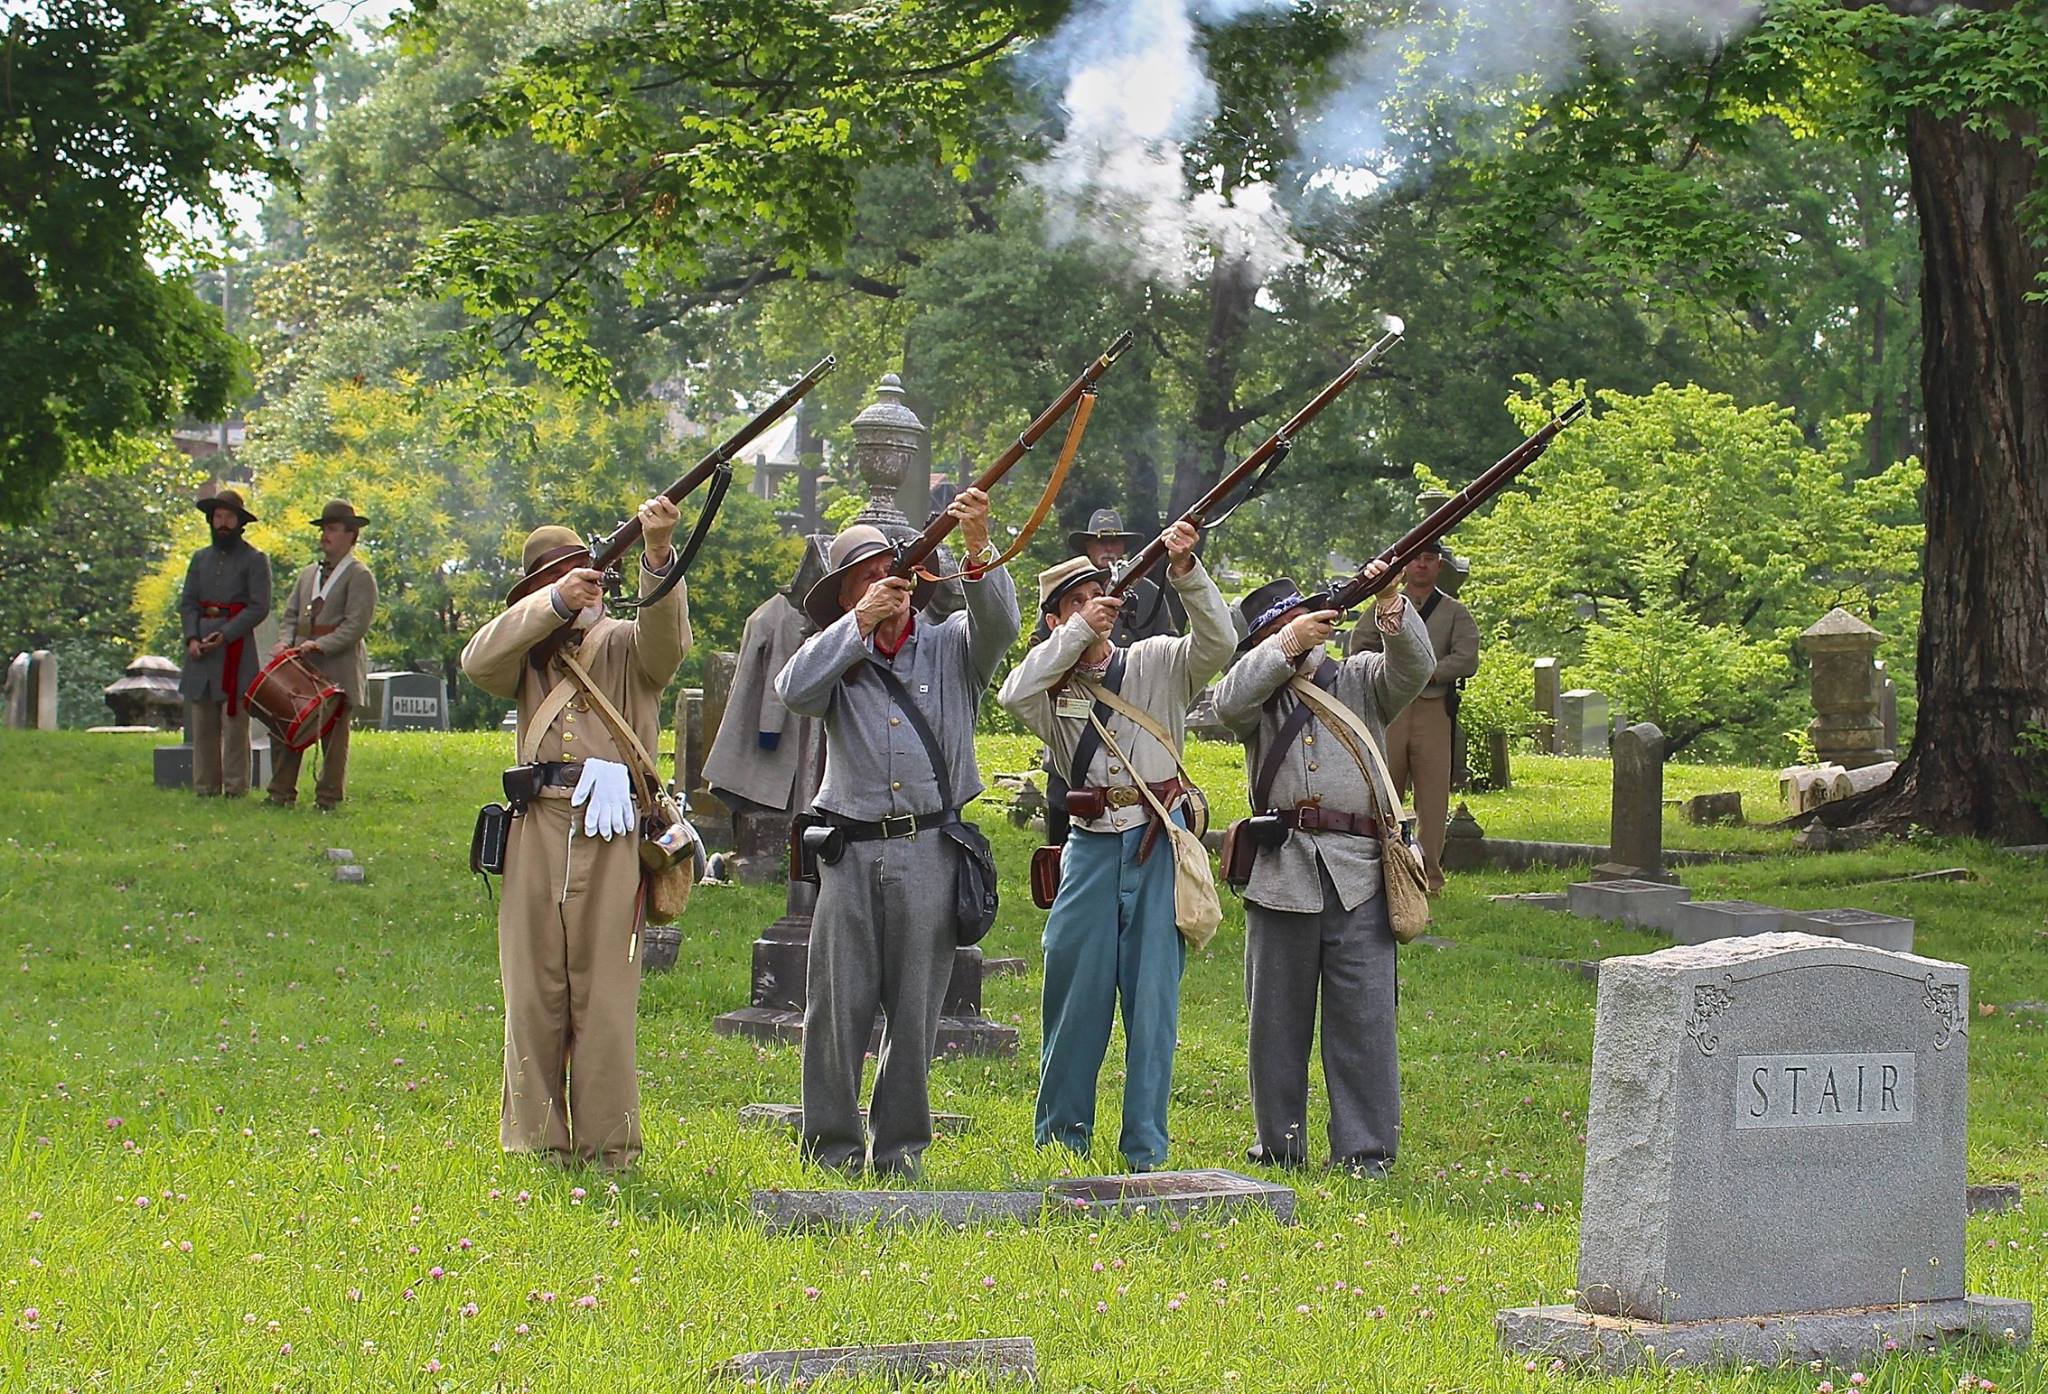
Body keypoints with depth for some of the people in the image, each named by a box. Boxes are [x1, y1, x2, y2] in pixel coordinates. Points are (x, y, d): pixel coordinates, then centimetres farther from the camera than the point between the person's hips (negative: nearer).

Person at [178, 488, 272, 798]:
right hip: (201, 653, 5)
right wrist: (192, 638, -4)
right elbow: (187, 602, 13)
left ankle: (235, 790, -3)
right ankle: (205, 789, 9)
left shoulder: (255, 560, 2)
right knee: (203, 726, 5)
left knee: (234, 723, -5)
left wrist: (224, 635, -15)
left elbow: (259, 607, -6)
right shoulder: (200, 558, 17)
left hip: (236, 651, -5)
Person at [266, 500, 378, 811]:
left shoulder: (360, 576, -3)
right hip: (301, 667, 6)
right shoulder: (308, 574, 19)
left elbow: (356, 625, -12)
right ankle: (281, 795, 8)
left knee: (334, 736, -1)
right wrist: (285, 642, -2)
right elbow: (291, 616, 19)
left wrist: (320, 645, -21)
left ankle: (327, 800, 4)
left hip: (338, 671, -6)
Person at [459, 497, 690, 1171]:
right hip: (537, 831, 2)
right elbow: (477, 660, -5)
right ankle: (537, 1143, 11)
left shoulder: (628, 646, 9)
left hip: (612, 836, -2)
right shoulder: (528, 653, 16)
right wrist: (555, 603, -14)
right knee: (533, 994, 4)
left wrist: (658, 554, -32)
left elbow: (666, 632, -14)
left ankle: (607, 1149, 3)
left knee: (606, 997, -2)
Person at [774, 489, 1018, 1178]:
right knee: (839, 1004, -2)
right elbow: (795, 690, -9)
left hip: (931, 852, 0)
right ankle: (833, 1147, 7)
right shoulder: (839, 657, 11)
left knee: (916, 1006, 3)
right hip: (851, 853, 0)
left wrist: (978, 548, -26)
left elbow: (998, 622, -10)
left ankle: (900, 1146, 13)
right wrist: (860, 623, -13)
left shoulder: (951, 645, 10)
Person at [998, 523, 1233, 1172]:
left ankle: (1146, 1150, 6)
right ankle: (1061, 1138, 16)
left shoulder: (1158, 663, 9)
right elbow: (1014, 697, -13)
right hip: (1090, 846, 1)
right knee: (1076, 992, 4)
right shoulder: (1050, 683, 9)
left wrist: (1186, 572, -20)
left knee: (1154, 994, 0)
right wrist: (1078, 632, -12)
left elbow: (1217, 642, -8)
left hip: (1160, 847, 0)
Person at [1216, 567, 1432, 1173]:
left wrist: (1389, 604, -20)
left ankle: (1365, 1148, 2)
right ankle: (1279, 1144, 18)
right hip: (1281, 871, 1)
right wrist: (1286, 646, -18)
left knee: (1363, 1014, -3)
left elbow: (1414, 667, -6)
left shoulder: (1361, 681, 13)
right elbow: (1228, 703, -12)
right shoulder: (1258, 694, 11)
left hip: (1356, 873, -1)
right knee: (1278, 1015, 8)